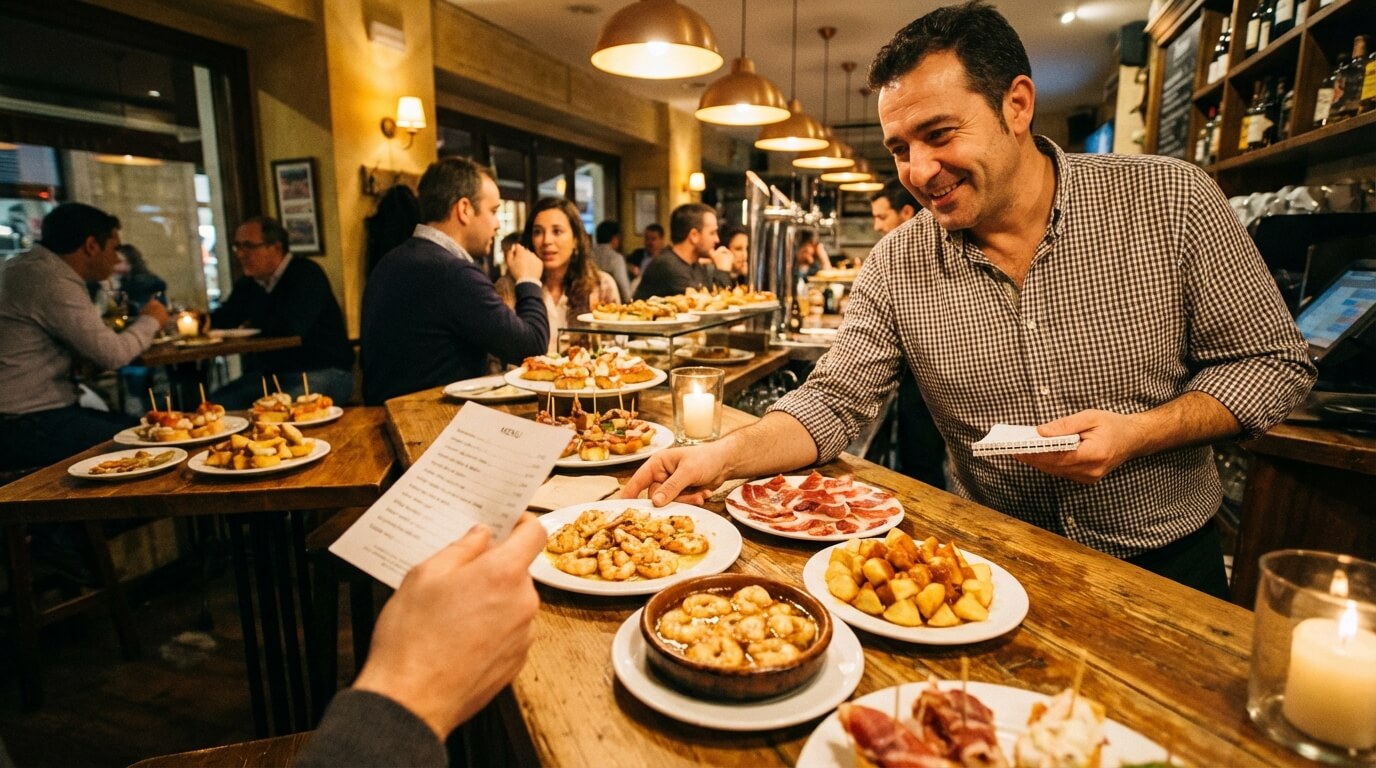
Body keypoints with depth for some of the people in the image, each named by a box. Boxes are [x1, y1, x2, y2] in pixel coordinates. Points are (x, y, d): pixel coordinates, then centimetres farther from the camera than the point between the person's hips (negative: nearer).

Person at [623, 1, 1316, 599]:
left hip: (1164, 562, 0)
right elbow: (832, 402, -9)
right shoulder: (896, 266, -8)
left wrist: (1137, 433, -20)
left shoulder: (1172, 202, -10)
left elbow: (1274, 363, -3)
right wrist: (725, 455, -26)